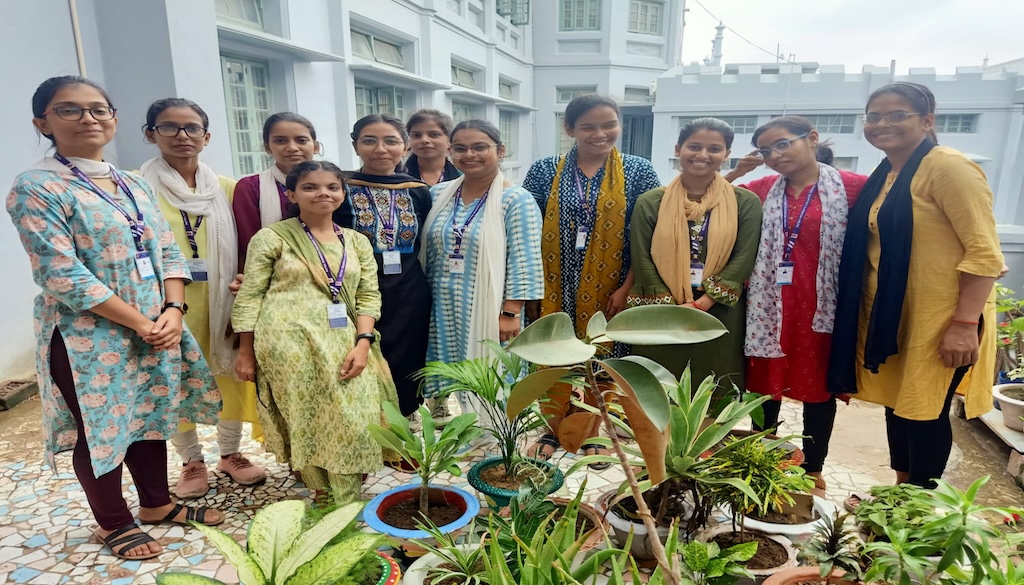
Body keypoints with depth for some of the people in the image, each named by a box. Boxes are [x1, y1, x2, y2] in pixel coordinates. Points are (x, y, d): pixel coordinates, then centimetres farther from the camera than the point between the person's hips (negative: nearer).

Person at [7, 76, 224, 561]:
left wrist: (173, 313, -10)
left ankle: (157, 503, 37)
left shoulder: (135, 186, 9)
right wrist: (141, 324, -18)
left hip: (156, 329, 6)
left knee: (151, 416, 17)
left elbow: (169, 253, 6)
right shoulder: (37, 188, -11)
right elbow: (63, 276, -19)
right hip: (90, 337, -6)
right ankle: (114, 522, 30)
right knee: (101, 427, 9)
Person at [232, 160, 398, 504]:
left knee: (351, 422, 2)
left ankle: (346, 503, 20)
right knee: (307, 421, 1)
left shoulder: (357, 242, 12)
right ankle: (326, 498, 19)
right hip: (289, 343, -3)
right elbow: (249, 296, 2)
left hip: (342, 345, 4)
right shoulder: (272, 237, 2)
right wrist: (246, 353, 0)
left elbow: (369, 296, 7)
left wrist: (362, 342, -7)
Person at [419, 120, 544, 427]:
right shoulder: (438, 194, 7)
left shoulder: (516, 200, -9)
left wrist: (510, 313, -16)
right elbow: (427, 254, 12)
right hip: (443, 312, 5)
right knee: (446, 382, 13)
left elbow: (523, 262, -12)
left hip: (489, 313, -5)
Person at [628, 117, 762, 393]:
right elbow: (642, 259, -3)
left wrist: (702, 304, -15)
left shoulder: (746, 202, 3)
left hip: (719, 317, 0)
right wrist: (671, 306, -13)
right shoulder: (650, 202, 2)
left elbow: (743, 259, -5)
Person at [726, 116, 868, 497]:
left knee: (818, 387, 11)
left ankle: (813, 470, 28)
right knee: (764, 384, 12)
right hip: (769, 305, 3)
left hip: (822, 305, -3)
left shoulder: (852, 187, -6)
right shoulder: (761, 190, 4)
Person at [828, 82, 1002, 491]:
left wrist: (965, 323, -23)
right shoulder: (884, 175, 12)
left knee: (925, 412, 3)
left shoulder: (948, 167, -13)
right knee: (896, 403, 16)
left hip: (938, 320, -8)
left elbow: (984, 252, -18)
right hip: (889, 315, 8)